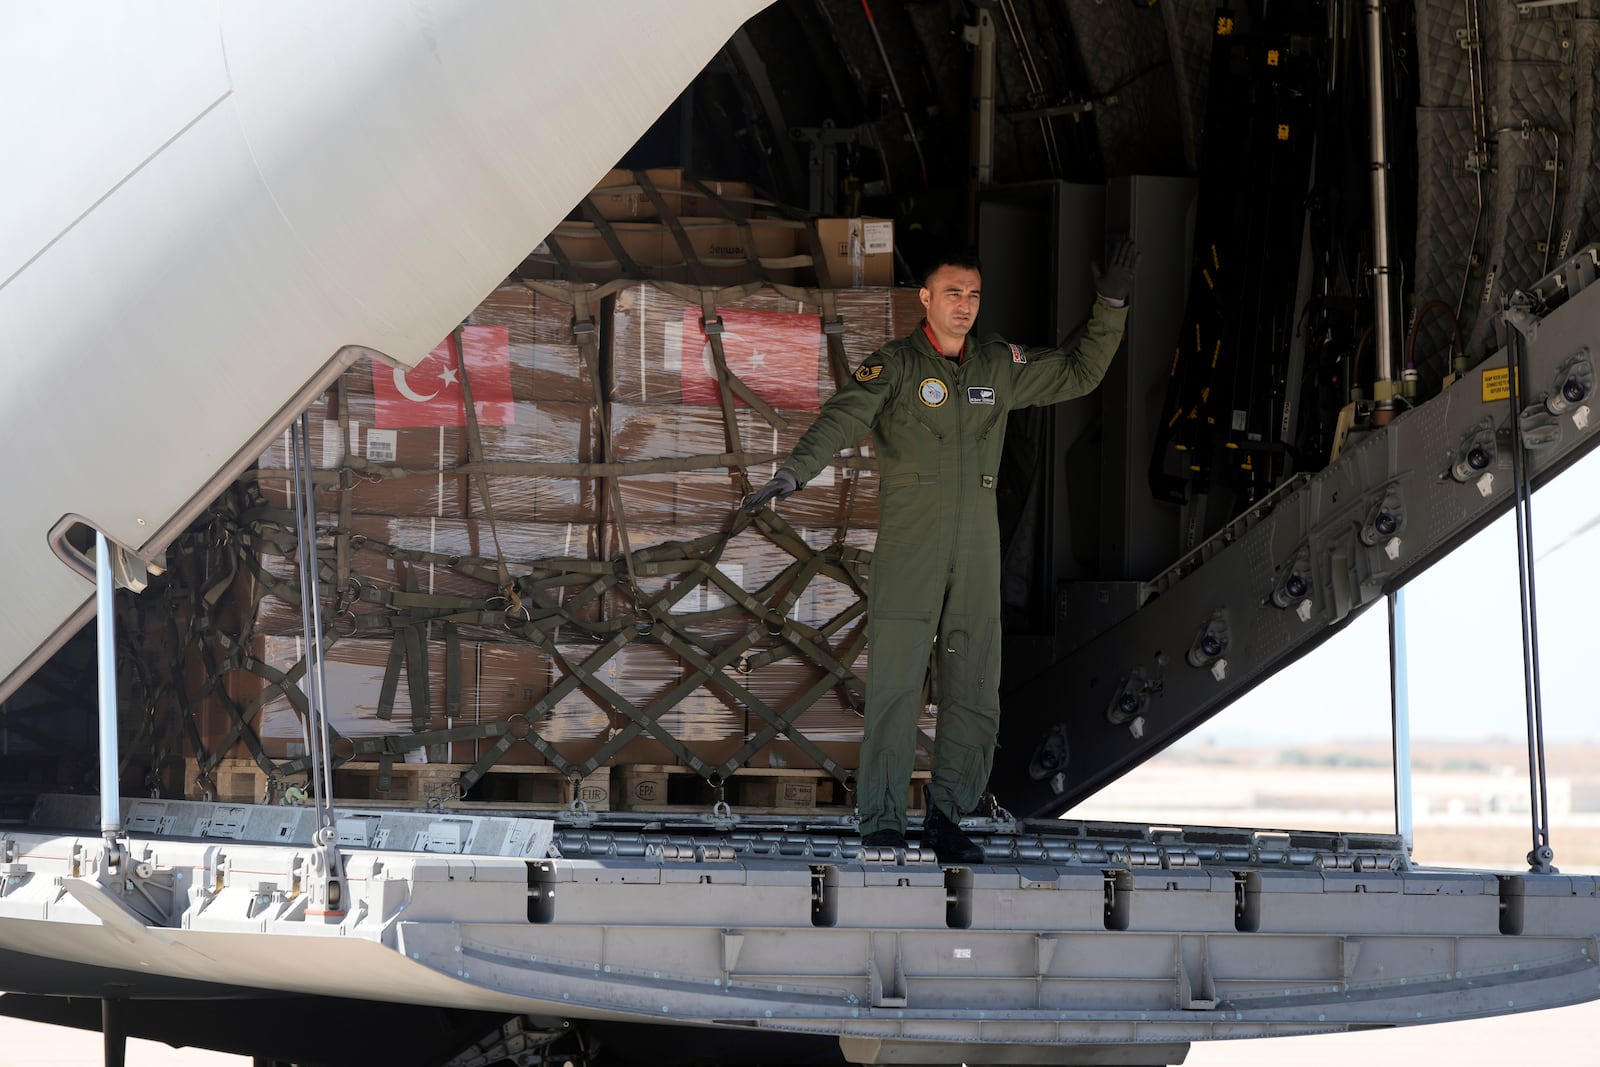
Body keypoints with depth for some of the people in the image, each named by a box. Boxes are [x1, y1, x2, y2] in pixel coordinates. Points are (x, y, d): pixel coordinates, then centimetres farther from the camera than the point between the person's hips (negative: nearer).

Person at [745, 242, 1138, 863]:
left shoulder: (999, 366, 12)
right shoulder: (894, 366, -3)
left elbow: (1080, 373, 21)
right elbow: (842, 418, -17)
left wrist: (1111, 307, 7)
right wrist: (792, 474, -34)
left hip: (977, 548, 5)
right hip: (907, 549, -5)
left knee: (976, 694, 3)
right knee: (895, 686, -8)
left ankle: (947, 821, 13)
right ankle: (882, 823, -3)